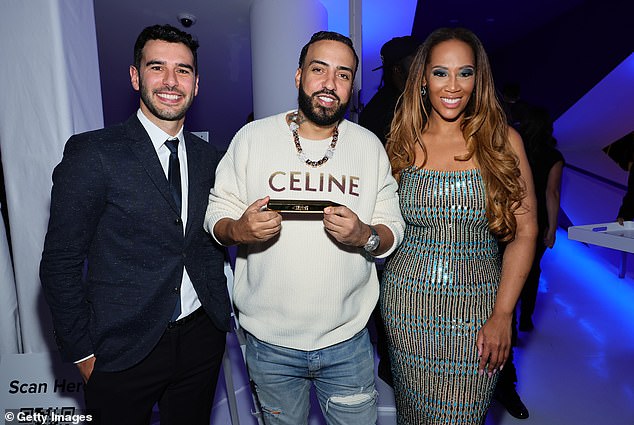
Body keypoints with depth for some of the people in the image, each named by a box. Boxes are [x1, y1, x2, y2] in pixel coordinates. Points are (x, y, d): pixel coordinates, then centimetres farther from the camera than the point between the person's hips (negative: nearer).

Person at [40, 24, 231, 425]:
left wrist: (222, 312, 5)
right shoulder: (92, 152, -10)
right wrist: (83, 353, -7)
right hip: (123, 350, -4)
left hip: (201, 337, 4)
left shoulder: (207, 157, 4)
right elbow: (61, 262, -8)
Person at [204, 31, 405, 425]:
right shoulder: (252, 137, -3)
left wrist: (365, 236, -20)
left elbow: (393, 229, 1)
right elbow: (217, 213, -1)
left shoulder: (370, 145, 1)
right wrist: (237, 230, -23)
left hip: (348, 339, 1)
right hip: (270, 342, 0)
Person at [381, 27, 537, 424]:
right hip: (407, 301, 1)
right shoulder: (404, 143, 1)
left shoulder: (502, 140, -2)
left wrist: (502, 315, -7)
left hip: (476, 306, -1)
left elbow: (525, 232, -3)